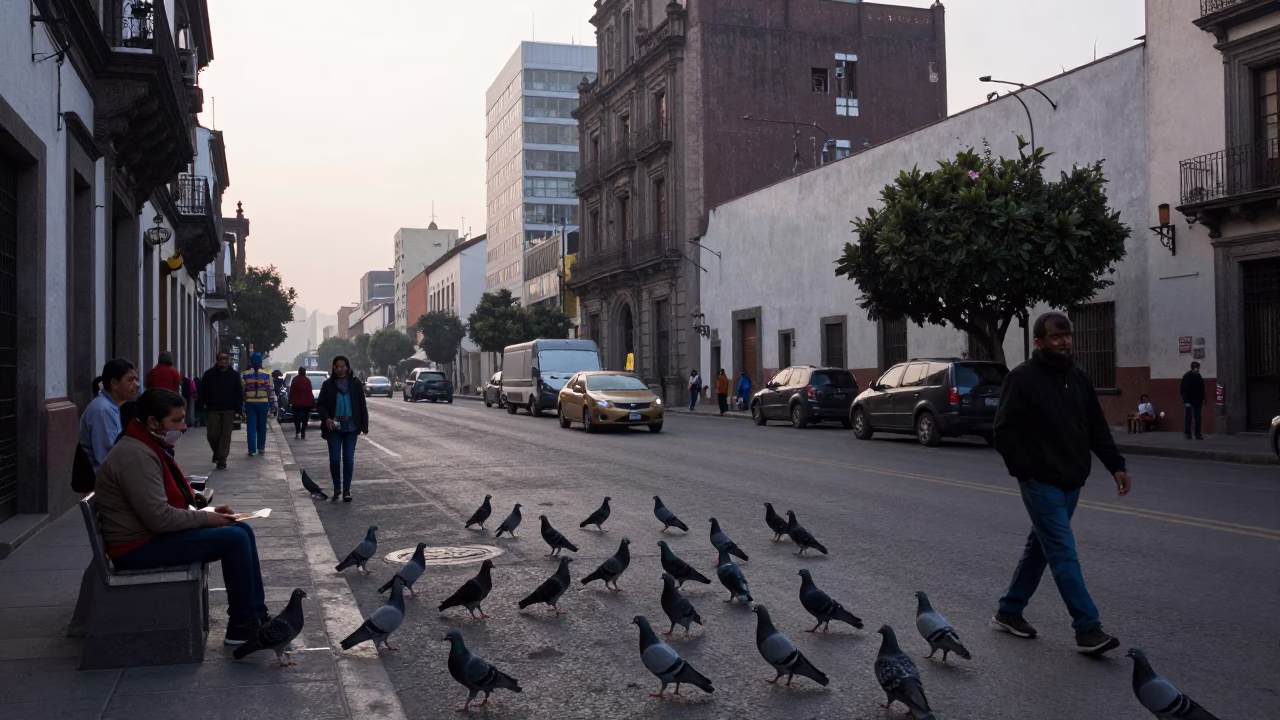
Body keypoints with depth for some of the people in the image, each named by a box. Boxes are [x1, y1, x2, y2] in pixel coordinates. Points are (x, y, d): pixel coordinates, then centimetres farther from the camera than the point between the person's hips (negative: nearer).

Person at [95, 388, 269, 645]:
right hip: (140, 549, -11)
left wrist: (206, 511, 5)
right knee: (234, 539, -19)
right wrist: (206, 519, -15)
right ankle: (241, 628, -8)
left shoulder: (149, 448, 13)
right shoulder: (135, 455, -22)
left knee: (242, 530, 6)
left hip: (154, 535, 11)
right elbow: (159, 517, -27)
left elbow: (172, 501, 21)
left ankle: (257, 614, 9)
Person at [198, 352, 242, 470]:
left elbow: (239, 393, 5)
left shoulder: (234, 375, 4)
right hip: (212, 410, 0)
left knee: (226, 436, -2)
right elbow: (202, 391, 4)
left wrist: (238, 407, -4)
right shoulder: (209, 374, 3)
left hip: (229, 411, 0)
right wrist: (200, 406, -4)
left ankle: (222, 459, 2)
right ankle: (217, 453, 26)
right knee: (212, 434, 0)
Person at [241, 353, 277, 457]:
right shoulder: (266, 375, -1)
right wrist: (272, 406, 5)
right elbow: (271, 391, -1)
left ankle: (252, 450, -5)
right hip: (263, 403, 1)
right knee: (262, 427, 13)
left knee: (251, 428, 0)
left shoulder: (245, 376, 0)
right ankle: (261, 447, 19)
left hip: (250, 404, 0)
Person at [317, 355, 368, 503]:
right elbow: (320, 405, 2)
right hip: (334, 427, 0)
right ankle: (336, 489, 17)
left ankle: (346, 490, 12)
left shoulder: (355, 383, 0)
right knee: (335, 459, 0)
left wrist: (364, 425, 0)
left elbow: (362, 405, 3)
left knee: (348, 460, 2)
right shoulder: (328, 384, 0)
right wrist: (326, 419, -15)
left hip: (350, 427, 0)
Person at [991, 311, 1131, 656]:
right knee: (1064, 554, -9)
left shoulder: (1077, 377, 11)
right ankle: (1088, 629, -8)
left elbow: (1097, 427, 14)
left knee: (1041, 547, 14)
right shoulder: (1022, 378, -11)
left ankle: (1009, 612, 27)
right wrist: (1027, 473, -16)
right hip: (1041, 483, -8)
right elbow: (1005, 433, -13)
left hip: (1071, 482, 8)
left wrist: (1115, 465, 6)